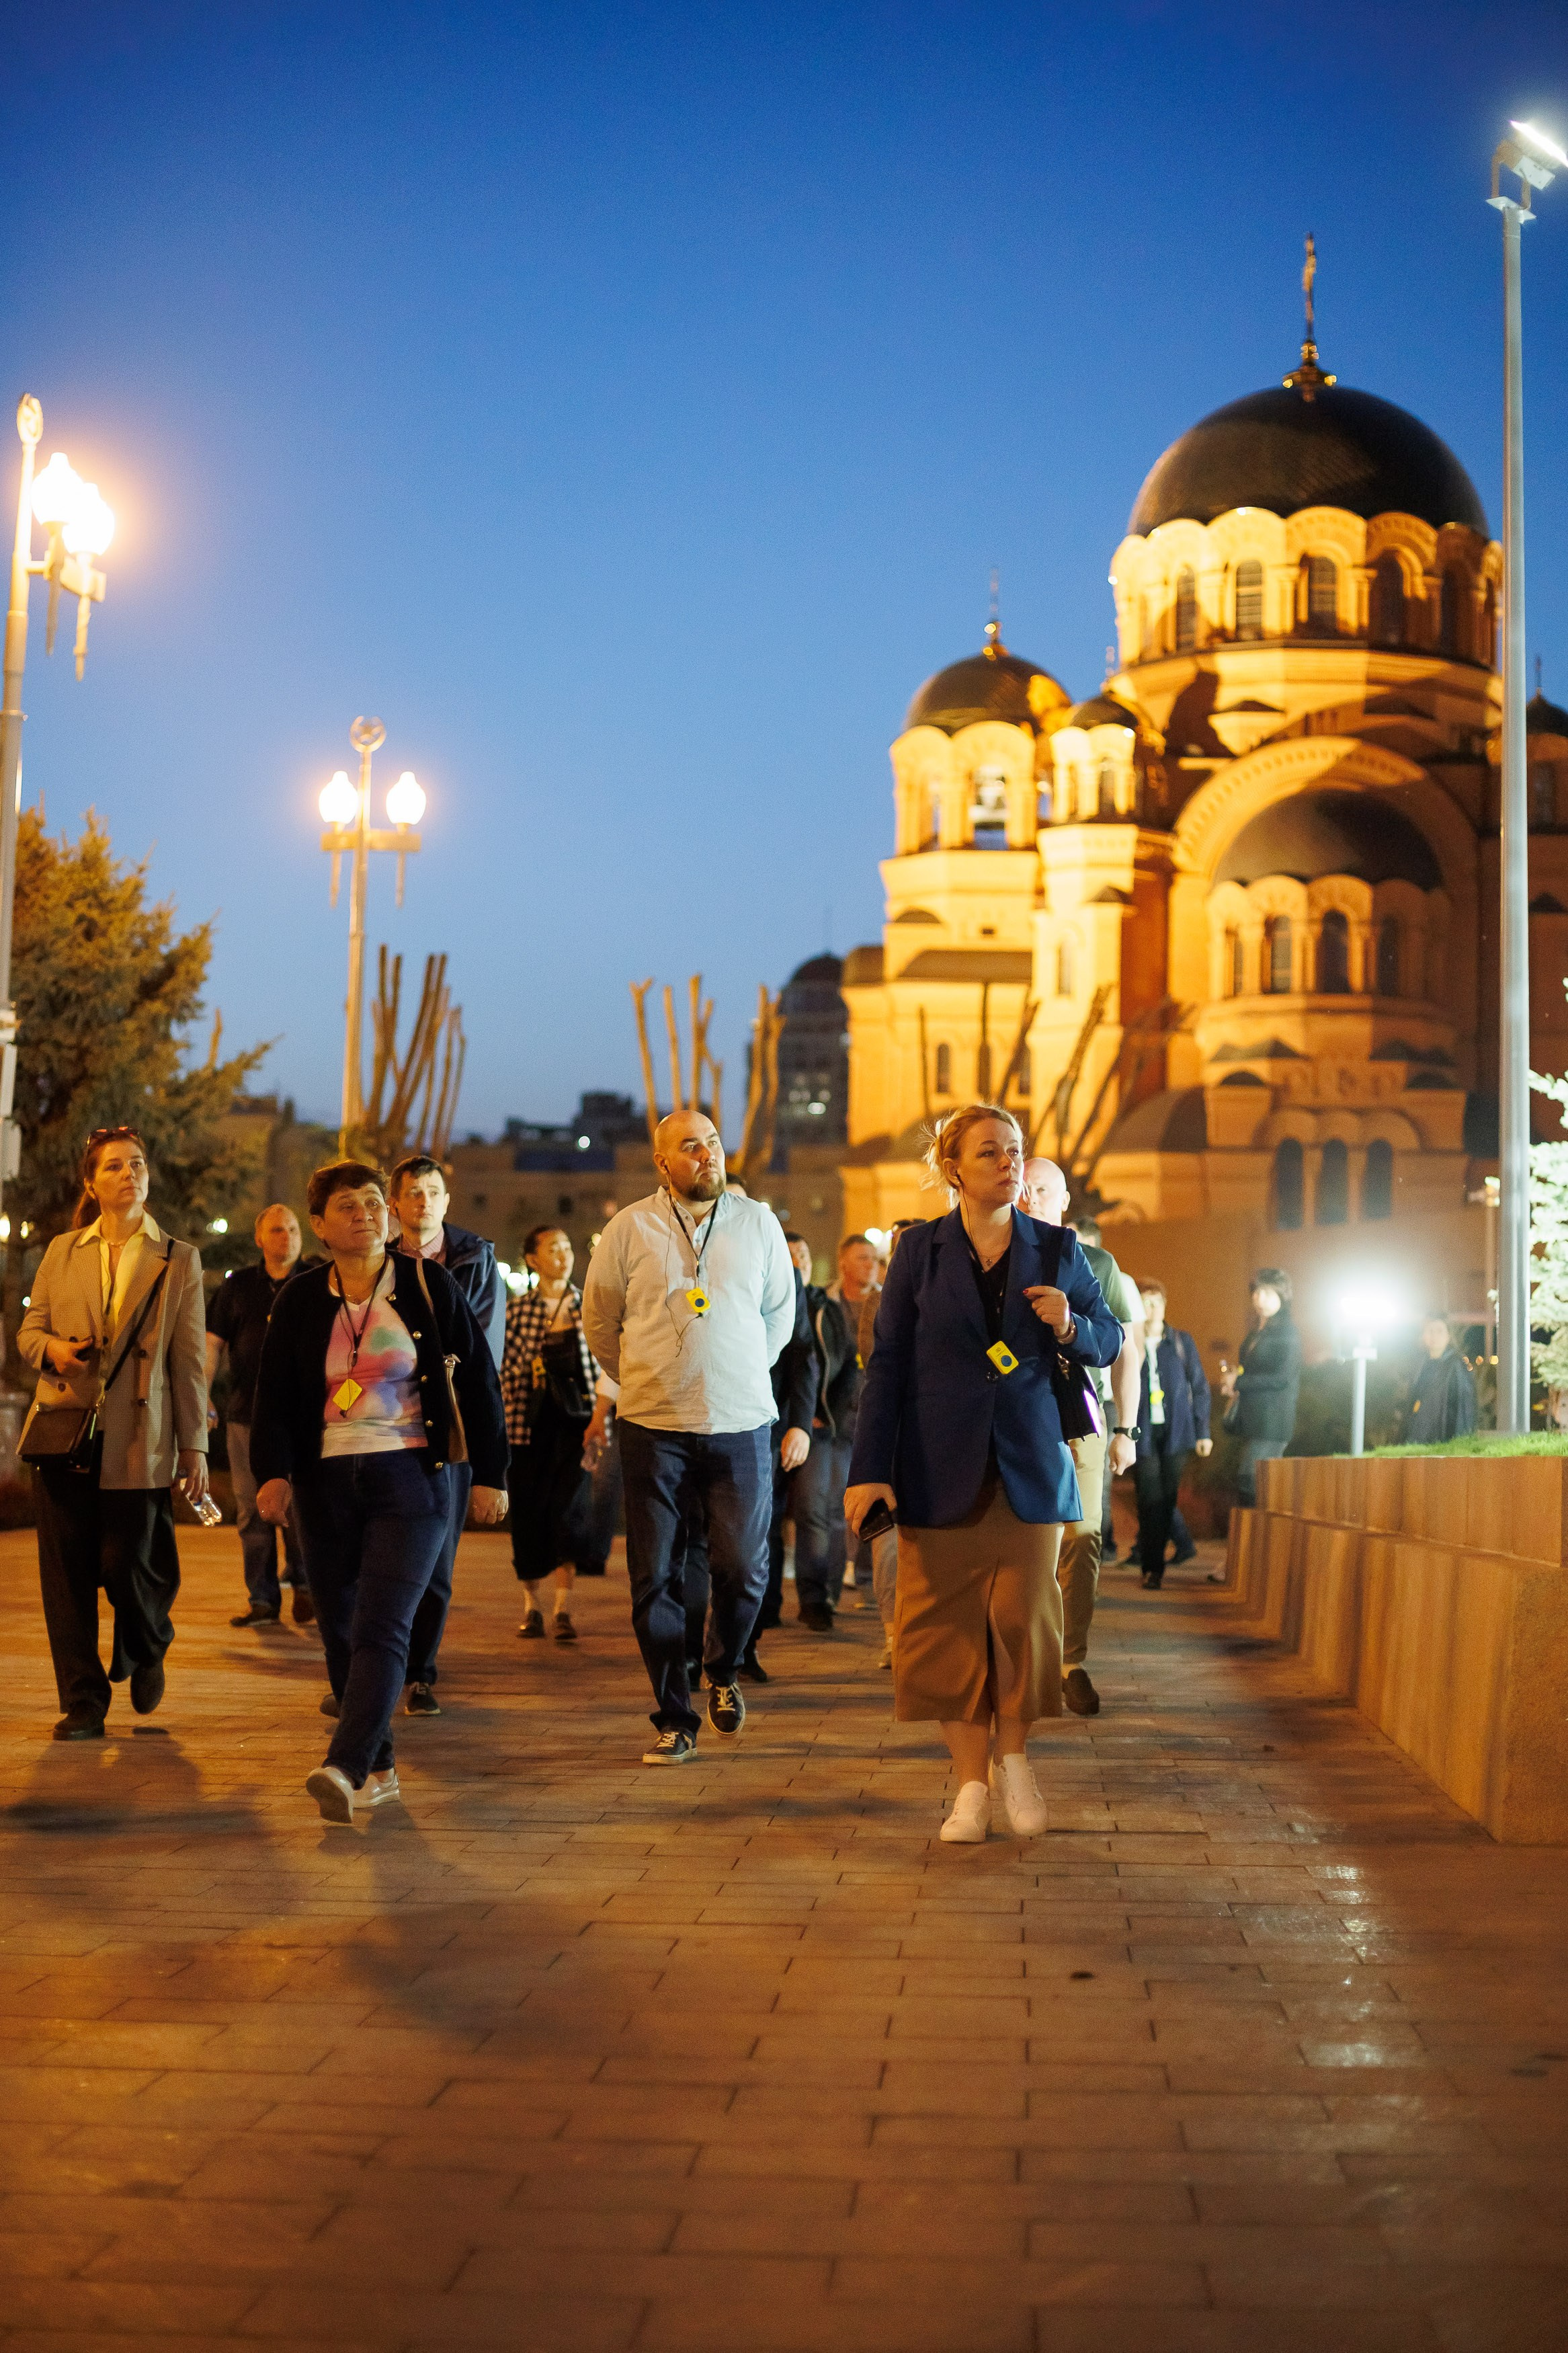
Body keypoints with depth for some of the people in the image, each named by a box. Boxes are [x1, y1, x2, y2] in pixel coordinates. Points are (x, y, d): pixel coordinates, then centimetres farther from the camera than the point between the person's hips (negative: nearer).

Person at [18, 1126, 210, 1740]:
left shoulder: (179, 1260, 5)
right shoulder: (62, 1252, 11)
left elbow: (190, 1360, 3)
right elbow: (29, 1328, 16)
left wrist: (195, 1446, -1)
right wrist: (50, 1347, -9)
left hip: (140, 1441, -2)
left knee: (129, 1566, -4)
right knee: (68, 1573, 1)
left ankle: (146, 1652, 28)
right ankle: (82, 1702, 10)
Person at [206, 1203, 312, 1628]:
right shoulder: (237, 1286, 11)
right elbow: (213, 1344, 11)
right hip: (247, 1415, 2)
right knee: (253, 1511, 3)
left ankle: (303, 1585, 13)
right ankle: (262, 1600, 10)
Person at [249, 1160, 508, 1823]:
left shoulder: (427, 1285, 1)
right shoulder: (300, 1300, 6)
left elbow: (478, 1380, 4)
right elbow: (274, 1395, 5)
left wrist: (490, 1474, 1)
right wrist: (273, 1472, -10)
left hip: (411, 1477, -3)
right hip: (327, 1483, 3)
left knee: (382, 1627, -15)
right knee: (340, 1632, 7)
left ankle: (344, 1768, -25)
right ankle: (379, 1766, 19)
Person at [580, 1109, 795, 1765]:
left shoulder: (758, 1224, 6)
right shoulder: (629, 1230, 1)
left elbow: (780, 1313, 19)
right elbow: (599, 1322, 13)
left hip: (741, 1424, 1)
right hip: (654, 1426, -1)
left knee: (744, 1568, -3)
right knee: (655, 1577, 0)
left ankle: (722, 1673, 27)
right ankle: (675, 1721, 10)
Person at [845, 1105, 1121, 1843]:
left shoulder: (1057, 1249, 5)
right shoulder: (920, 1252, 2)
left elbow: (1111, 1340, 13)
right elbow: (887, 1363, 0)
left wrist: (1071, 1326, -12)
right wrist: (870, 1469, -7)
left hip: (1030, 1466, 1)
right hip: (941, 1469, -1)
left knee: (1023, 1617, -1)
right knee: (947, 1626, -1)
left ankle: (1012, 1758, 22)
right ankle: (971, 1783, 10)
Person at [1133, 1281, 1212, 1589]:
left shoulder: (1183, 1342, 8)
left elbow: (1200, 1388, 10)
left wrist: (1203, 1431, 5)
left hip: (1176, 1433, 1)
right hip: (1143, 1433, -1)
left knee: (1167, 1500, 2)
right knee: (1150, 1500, -8)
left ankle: (1153, 1561, 16)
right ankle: (1153, 1567, -4)